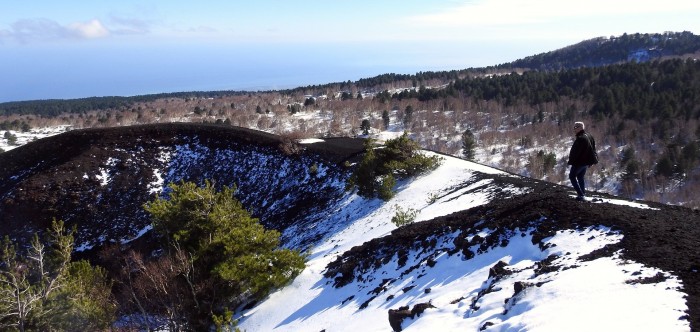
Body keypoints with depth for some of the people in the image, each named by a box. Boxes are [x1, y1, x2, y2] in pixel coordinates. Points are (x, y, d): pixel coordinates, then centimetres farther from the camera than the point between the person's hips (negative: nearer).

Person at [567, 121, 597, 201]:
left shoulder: (580, 139, -24)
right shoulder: (589, 136, 7)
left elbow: (575, 152, -23)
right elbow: (593, 149, 15)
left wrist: (571, 161, -11)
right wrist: (590, 161, 21)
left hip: (579, 162, -9)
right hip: (587, 162, 9)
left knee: (572, 176, 4)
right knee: (581, 177, 21)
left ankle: (581, 195, -5)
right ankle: (583, 194, 21)